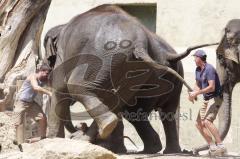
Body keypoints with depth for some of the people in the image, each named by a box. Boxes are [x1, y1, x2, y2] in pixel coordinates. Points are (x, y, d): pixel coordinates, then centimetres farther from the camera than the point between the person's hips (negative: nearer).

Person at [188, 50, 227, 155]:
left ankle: (220, 146, -29)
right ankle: (213, 146, 7)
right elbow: (198, 85, 18)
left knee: (207, 121, -26)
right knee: (199, 124, 6)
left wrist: (196, 93, -25)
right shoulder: (198, 70, 10)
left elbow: (212, 87, -27)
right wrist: (193, 94, -4)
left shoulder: (209, 69, -19)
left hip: (215, 98, -10)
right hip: (206, 100, 10)